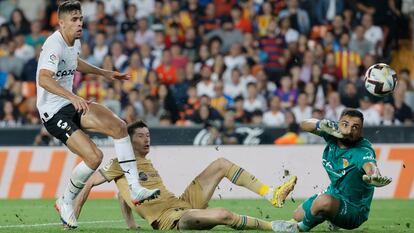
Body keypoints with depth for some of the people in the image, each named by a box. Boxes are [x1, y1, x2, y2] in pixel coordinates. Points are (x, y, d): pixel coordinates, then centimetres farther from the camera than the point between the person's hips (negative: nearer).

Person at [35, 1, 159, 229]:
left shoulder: (75, 42, 8)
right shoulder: (54, 45, -22)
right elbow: (44, 79, -37)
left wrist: (104, 73, 30)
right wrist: (72, 97, -49)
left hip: (72, 104, 9)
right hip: (53, 112, -9)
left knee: (118, 126, -10)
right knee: (94, 157, -20)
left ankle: (135, 189, -9)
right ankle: (65, 202, 4)